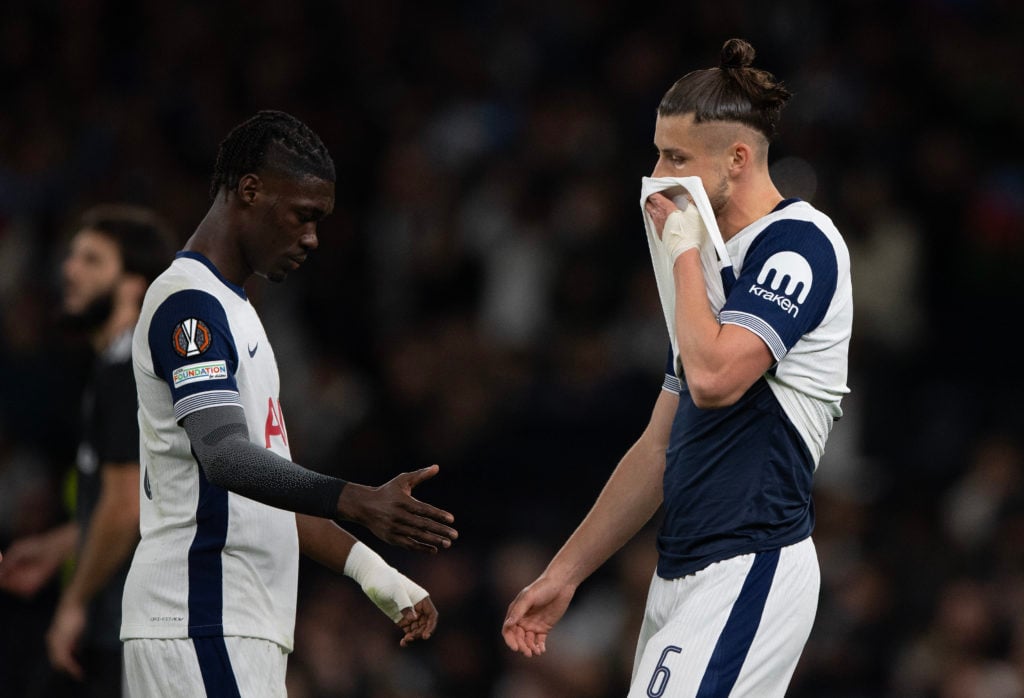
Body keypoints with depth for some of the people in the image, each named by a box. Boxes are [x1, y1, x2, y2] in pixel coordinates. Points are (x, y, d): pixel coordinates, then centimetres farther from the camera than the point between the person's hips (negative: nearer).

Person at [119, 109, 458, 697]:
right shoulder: (190, 303, -11)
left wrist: (373, 573, 19)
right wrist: (360, 503, -38)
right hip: (202, 622, -10)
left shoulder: (231, 308, 22)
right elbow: (224, 456, -25)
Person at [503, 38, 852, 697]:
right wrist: (563, 574, 21)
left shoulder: (800, 242, -8)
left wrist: (685, 251, -8)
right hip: (684, 574, 9)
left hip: (749, 570, -9)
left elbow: (714, 376, -23)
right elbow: (661, 447, 23)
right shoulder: (715, 263, 20)